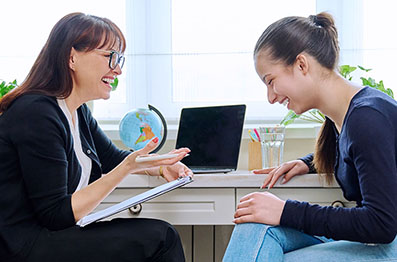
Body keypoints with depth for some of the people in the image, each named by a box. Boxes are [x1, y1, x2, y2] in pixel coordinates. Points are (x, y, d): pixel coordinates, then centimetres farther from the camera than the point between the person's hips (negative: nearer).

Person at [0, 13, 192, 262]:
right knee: (159, 237, -14)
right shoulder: (37, 114, -20)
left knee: (161, 234, -3)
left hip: (52, 234, 9)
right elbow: (55, 215, -20)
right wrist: (128, 167, -23)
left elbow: (112, 157, 24)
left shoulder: (78, 111, 9)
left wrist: (160, 167, 5)